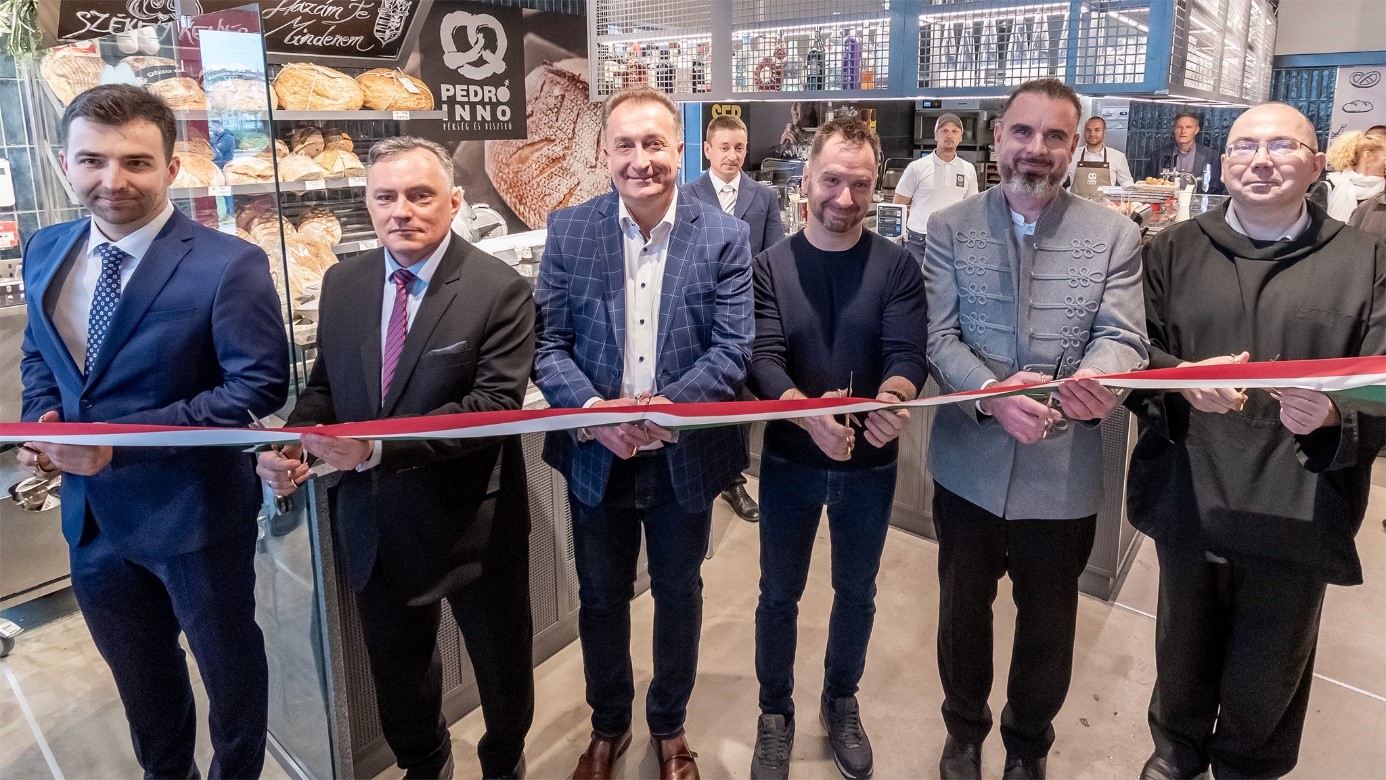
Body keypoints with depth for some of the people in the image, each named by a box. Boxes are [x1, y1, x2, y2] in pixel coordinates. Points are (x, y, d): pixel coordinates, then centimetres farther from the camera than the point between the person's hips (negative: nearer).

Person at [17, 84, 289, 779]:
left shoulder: (228, 265, -19)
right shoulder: (45, 252, 2)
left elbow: (259, 385, -22)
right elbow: (37, 354, 15)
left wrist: (122, 441, -25)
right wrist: (42, 419, -6)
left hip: (195, 512, -6)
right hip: (91, 510, 6)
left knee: (228, 666, 17)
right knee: (138, 674, 26)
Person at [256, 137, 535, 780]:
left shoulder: (501, 290, -17)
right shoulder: (342, 283, 1)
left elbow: (497, 403, -25)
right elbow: (325, 384, 8)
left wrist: (381, 447, -33)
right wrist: (290, 445, -12)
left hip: (471, 523, -4)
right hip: (374, 526, 5)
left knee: (502, 666, 19)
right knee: (396, 668, 25)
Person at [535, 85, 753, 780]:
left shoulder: (724, 237, -7)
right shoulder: (568, 230, -4)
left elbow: (733, 349, -12)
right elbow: (548, 343, -6)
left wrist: (668, 407, -27)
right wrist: (592, 411, -22)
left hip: (686, 456, 0)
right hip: (595, 456, 1)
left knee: (679, 596, 18)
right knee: (601, 600, 18)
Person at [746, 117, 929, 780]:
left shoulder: (897, 266, -6)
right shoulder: (770, 265, -7)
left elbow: (908, 356, -16)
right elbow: (762, 358, -17)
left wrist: (891, 399, -39)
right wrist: (806, 411, -38)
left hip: (870, 464, 1)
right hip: (789, 462, 0)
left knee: (856, 593, 19)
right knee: (779, 595, 14)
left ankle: (841, 703, 43)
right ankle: (775, 712, 37)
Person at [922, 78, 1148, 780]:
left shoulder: (1115, 236, 1)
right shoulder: (949, 229, -1)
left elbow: (1122, 338, -7)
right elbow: (939, 337, -8)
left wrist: (1094, 379, -30)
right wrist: (992, 394, -26)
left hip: (1065, 470, 0)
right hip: (969, 464, 0)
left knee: (1048, 622, 17)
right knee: (962, 611, 18)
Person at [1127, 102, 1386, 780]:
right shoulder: (1175, 251, 6)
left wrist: (1332, 416, -27)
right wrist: (1184, 379, -19)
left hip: (1297, 515, -1)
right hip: (1189, 499, 2)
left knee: (1266, 679, 14)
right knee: (1183, 654, 21)